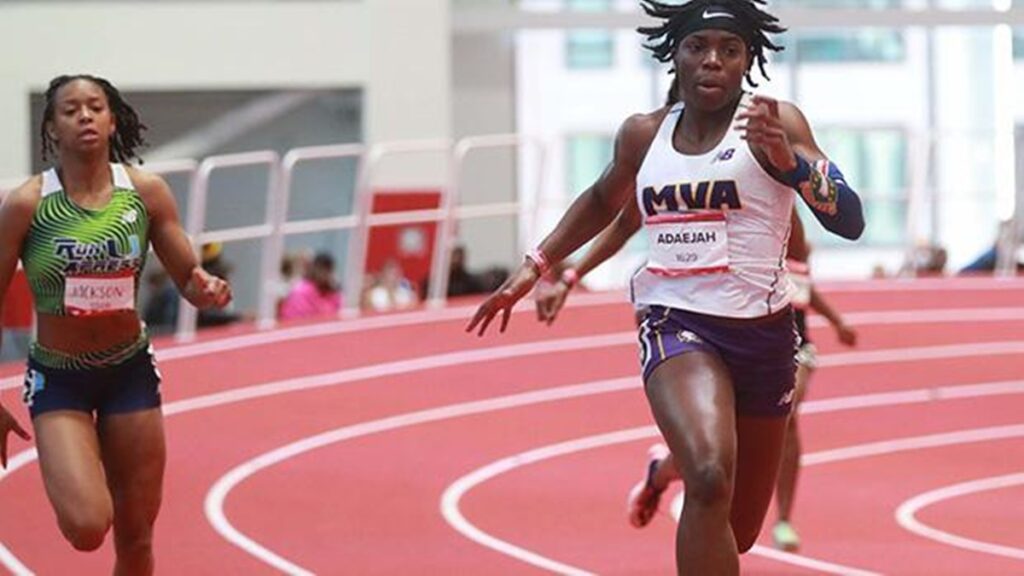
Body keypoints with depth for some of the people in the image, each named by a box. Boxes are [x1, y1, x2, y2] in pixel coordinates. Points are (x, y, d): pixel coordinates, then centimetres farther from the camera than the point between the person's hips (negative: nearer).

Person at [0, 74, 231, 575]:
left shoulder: (147, 192, -6)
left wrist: (207, 290, -23)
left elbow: (188, 279, 1)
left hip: (131, 370, 3)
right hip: (57, 378, -3)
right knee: (87, 526, -22)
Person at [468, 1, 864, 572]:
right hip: (677, 325, 0)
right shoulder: (644, 134, 6)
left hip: (763, 333, 0)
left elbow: (850, 221, -16)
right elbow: (603, 201, 28)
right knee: (709, 479, -30)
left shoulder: (774, 123, -5)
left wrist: (788, 160, -31)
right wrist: (536, 265, 21)